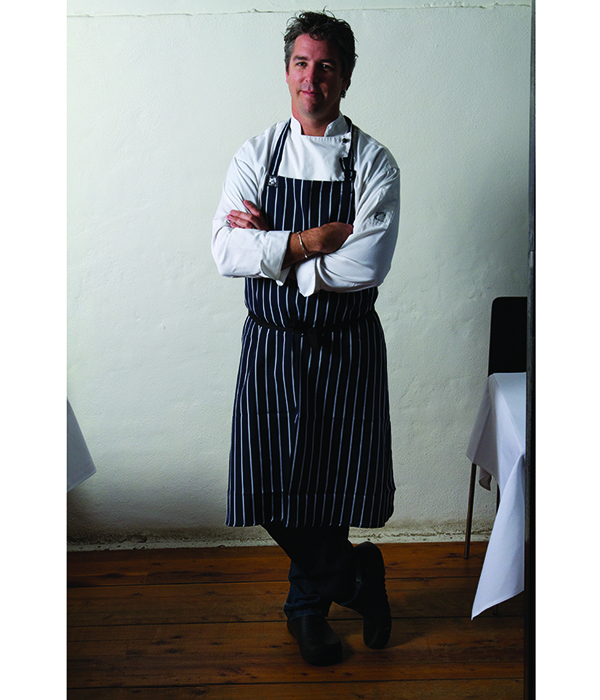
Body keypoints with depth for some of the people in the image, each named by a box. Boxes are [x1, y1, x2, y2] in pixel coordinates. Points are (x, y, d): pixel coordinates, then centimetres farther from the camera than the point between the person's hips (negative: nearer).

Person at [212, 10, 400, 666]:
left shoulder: (374, 162, -2)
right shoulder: (254, 156, 4)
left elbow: (365, 267, -16)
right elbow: (226, 252, -9)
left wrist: (270, 248, -13)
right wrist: (311, 240, -17)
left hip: (348, 348, -1)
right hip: (270, 346, 2)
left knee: (339, 488, 3)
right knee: (273, 496, 5)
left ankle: (307, 602, 34)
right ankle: (357, 578, 33)